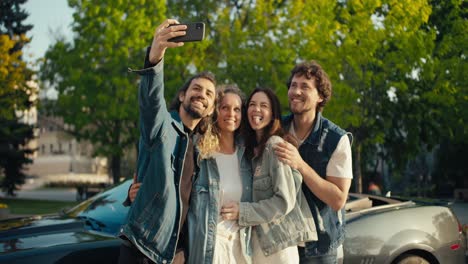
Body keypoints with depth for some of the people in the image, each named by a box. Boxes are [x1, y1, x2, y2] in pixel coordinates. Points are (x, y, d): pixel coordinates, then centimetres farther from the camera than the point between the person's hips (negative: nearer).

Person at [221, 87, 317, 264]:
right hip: (258, 239, 7)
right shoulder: (252, 148, 12)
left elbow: (285, 201, -17)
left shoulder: (275, 144, -12)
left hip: (278, 240, -7)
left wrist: (242, 211, -17)